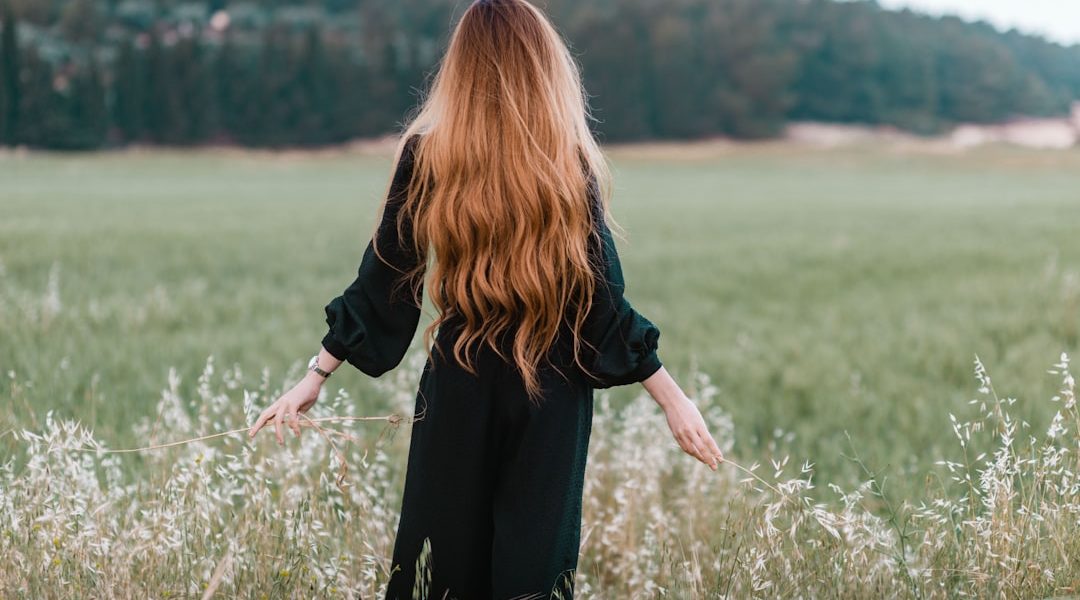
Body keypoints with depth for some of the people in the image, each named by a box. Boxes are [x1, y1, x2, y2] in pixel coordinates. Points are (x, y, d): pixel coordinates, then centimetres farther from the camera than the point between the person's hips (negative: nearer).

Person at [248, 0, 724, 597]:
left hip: (460, 388, 1)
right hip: (552, 390, -1)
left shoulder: (425, 154, -5)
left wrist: (316, 375, 6)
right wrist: (672, 396, 0)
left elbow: (383, 280, -3)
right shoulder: (569, 162, -7)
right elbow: (602, 296, -7)